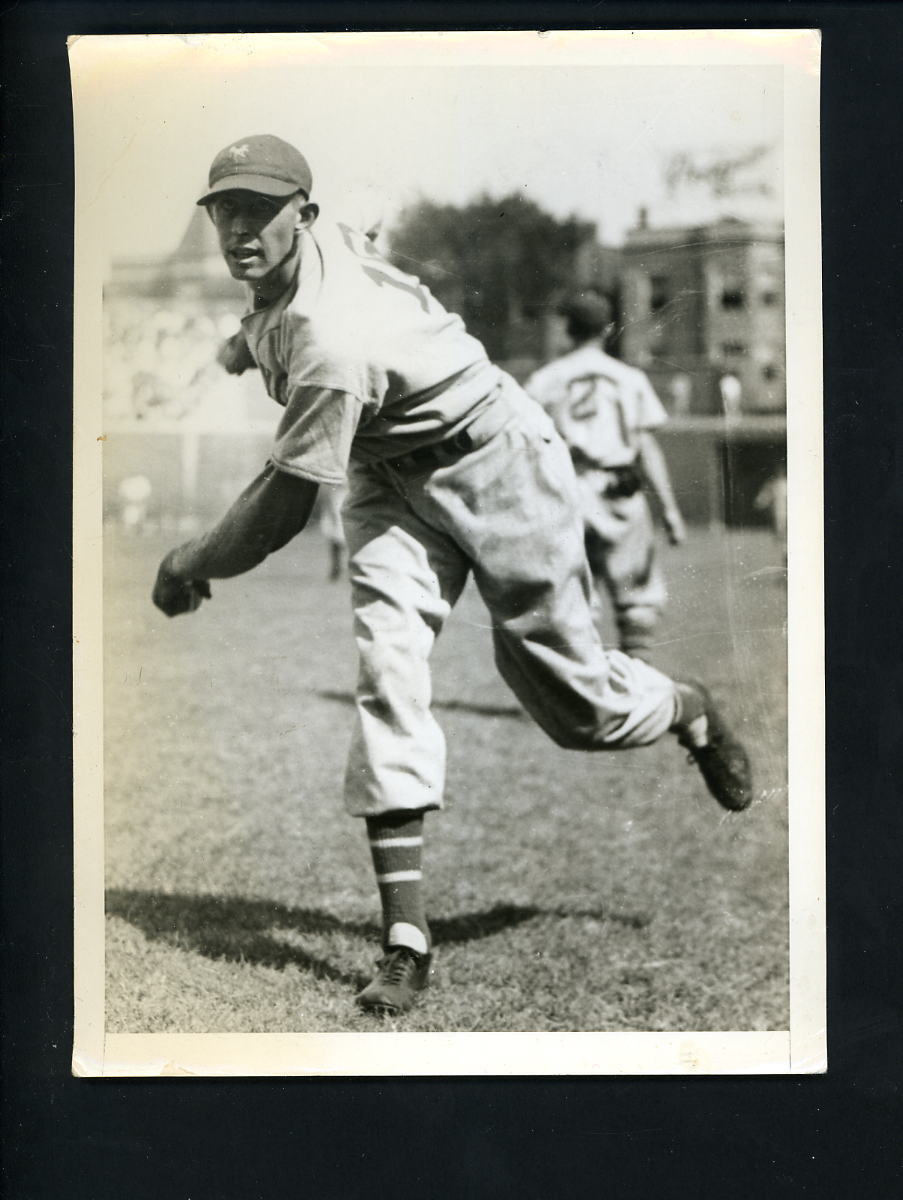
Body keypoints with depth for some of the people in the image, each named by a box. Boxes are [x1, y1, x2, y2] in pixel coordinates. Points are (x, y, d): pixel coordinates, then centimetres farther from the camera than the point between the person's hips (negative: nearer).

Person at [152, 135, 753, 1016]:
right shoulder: (326, 241, -11)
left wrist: (186, 569, -15)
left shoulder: (328, 340, -37)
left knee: (577, 706, 1)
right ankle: (405, 939, -17)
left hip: (494, 462, -8)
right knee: (386, 666, -13)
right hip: (391, 471, 8)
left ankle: (688, 711, 39)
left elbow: (283, 511, -30)